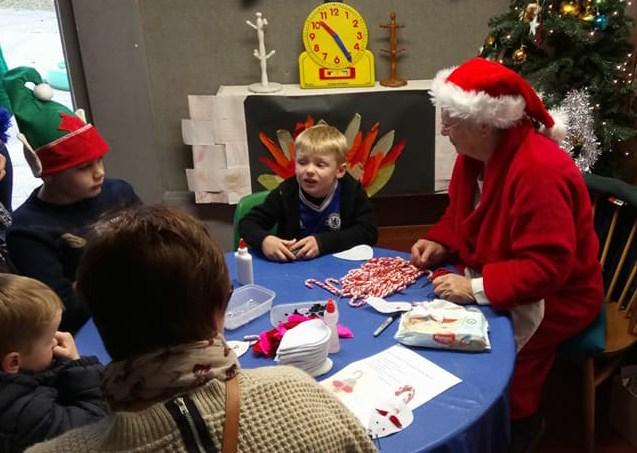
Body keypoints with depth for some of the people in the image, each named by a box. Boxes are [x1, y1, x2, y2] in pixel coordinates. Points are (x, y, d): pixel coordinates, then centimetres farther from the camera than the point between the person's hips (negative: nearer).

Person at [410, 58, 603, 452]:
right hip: (494, 284, 8)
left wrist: (477, 289, -33)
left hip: (551, 298, -8)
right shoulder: (477, 152, -3)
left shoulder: (540, 170, -31)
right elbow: (463, 214, 13)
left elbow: (547, 266, -31)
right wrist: (439, 244, -6)